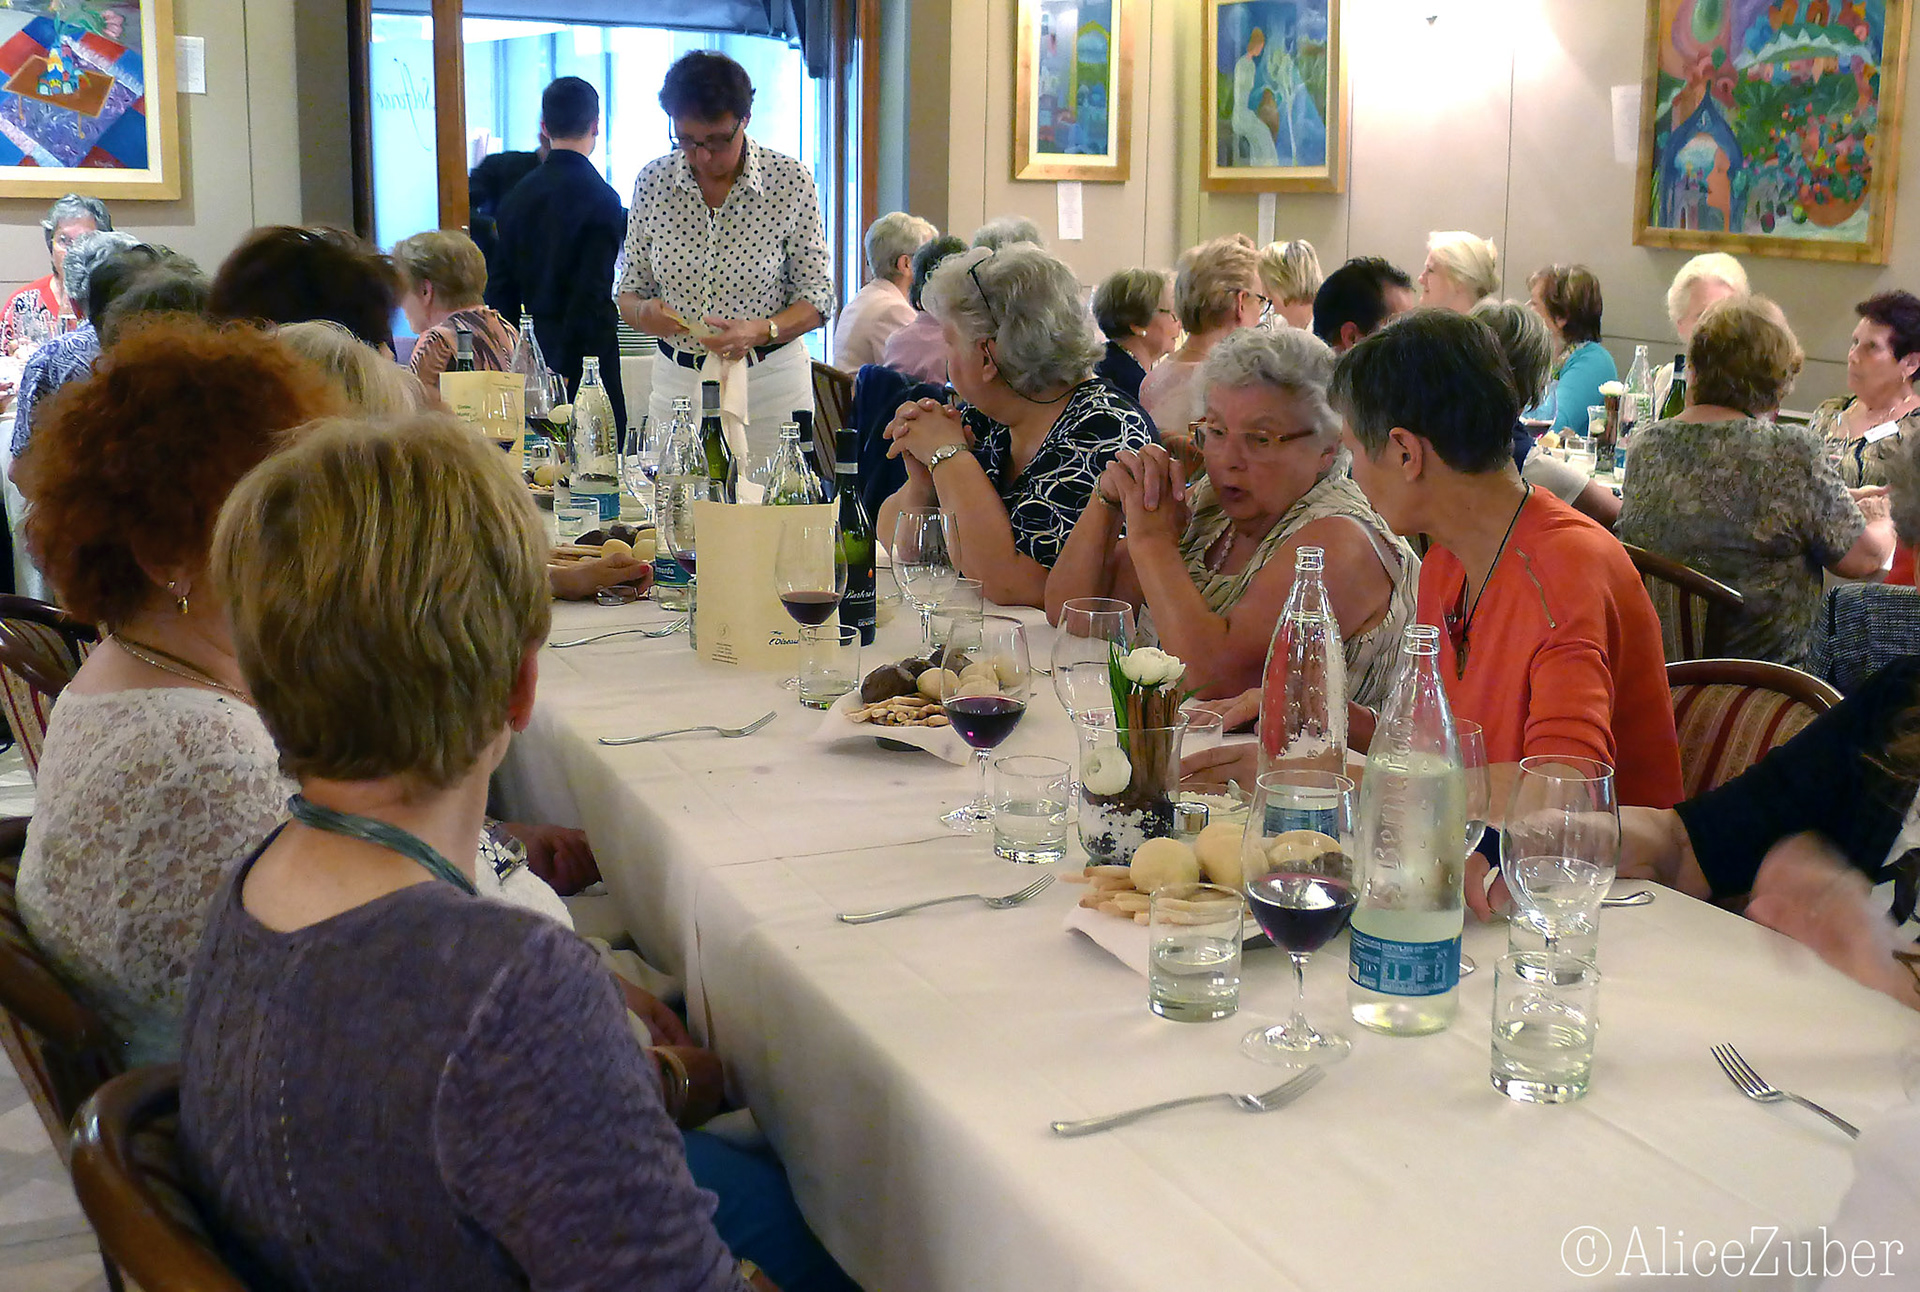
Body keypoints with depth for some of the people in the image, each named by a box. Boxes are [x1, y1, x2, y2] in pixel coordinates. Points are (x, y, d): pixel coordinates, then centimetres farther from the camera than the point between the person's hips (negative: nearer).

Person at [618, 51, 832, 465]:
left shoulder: (791, 181, -7)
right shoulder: (652, 181, 0)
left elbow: (817, 296, -3)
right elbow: (630, 288, 8)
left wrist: (761, 331, -21)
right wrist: (644, 312, -15)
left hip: (770, 385, -2)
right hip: (677, 383, 2)